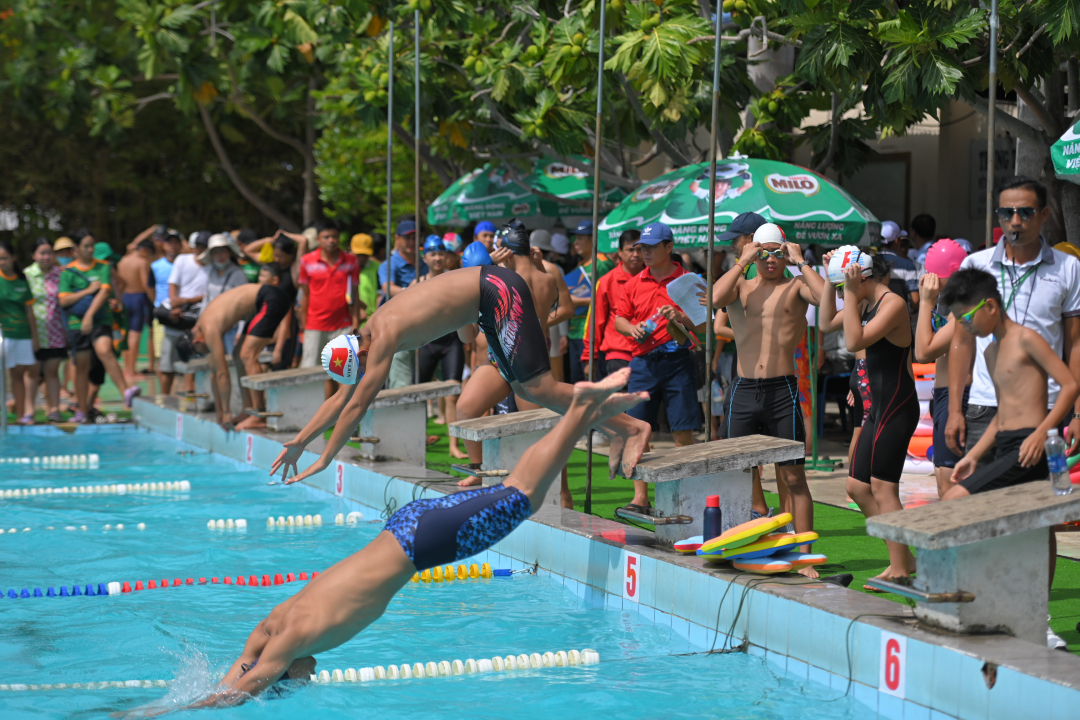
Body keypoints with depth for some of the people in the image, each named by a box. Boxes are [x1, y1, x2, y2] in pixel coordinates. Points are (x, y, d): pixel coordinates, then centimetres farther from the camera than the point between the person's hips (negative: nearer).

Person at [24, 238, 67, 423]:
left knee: (52, 371, 6)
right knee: (34, 372, 3)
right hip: (35, 332, -2)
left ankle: (53, 408, 9)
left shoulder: (60, 274, 4)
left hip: (56, 331, 2)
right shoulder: (27, 275, -4)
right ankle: (29, 409, 10)